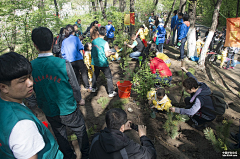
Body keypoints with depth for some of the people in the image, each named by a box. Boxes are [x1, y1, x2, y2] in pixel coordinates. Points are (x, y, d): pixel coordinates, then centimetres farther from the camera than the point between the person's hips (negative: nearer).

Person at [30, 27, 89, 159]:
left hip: (49, 112, 3)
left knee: (60, 136, 25)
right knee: (81, 132, 21)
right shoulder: (64, 64, -23)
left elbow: (31, 91, 0)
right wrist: (79, 100, 8)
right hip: (68, 111, -3)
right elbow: (75, 86, -12)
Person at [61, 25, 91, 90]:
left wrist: (66, 58, 19)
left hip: (70, 61, 4)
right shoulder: (76, 38, -3)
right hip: (78, 59, -4)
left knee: (76, 74, 16)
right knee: (84, 72, 8)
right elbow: (80, 47, -9)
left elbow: (63, 52, 9)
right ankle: (87, 87, 9)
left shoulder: (64, 41, 8)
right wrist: (83, 46, 10)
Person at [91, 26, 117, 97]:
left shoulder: (94, 41, 0)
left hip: (95, 62, 6)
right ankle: (111, 92, 7)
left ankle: (93, 88, 39)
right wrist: (112, 53, 3)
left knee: (95, 74, 26)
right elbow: (107, 55, -16)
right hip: (103, 63, -6)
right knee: (109, 77, 4)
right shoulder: (105, 43, -17)